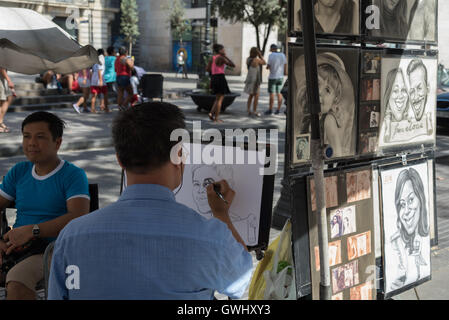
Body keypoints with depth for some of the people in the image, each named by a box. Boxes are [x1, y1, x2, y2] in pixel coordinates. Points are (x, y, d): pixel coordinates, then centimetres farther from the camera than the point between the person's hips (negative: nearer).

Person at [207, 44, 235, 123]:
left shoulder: (212, 58, 11)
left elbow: (208, 69, 11)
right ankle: (216, 118, -1)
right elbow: (233, 65, -11)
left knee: (218, 98, 20)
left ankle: (211, 113, 6)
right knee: (220, 99, -1)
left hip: (214, 78, 8)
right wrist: (226, 57, -4)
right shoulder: (221, 58, -12)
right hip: (220, 78, -8)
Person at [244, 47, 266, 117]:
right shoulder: (257, 60, -18)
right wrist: (260, 55, 4)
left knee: (251, 96, 16)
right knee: (256, 96, 1)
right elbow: (264, 63, -1)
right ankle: (254, 112, 3)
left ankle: (249, 111, 15)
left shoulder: (248, 59, 2)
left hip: (249, 80, 7)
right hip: (255, 81, -7)